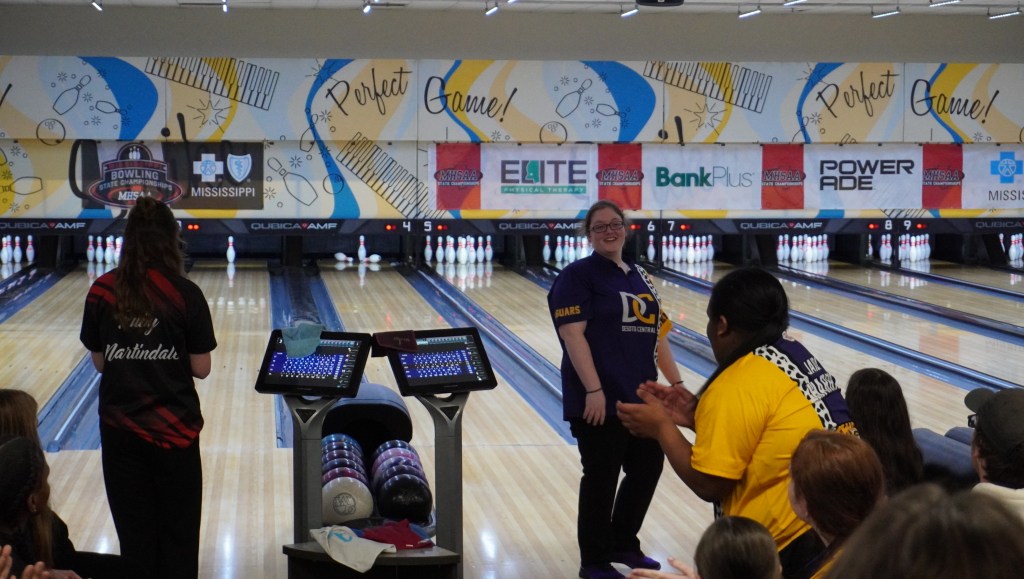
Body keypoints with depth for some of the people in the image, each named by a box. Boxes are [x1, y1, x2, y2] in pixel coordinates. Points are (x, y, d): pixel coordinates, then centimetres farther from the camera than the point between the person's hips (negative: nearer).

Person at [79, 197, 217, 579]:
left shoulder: (101, 292, -5)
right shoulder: (185, 294, -11)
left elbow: (100, 362, 2)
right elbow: (200, 368, -6)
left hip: (120, 426, 2)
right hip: (174, 428, -2)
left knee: (134, 532, 11)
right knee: (177, 533, 11)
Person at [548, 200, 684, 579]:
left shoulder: (640, 277, 15)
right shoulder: (577, 276, -8)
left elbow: (656, 333, 18)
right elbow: (573, 335, -16)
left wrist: (676, 382, 13)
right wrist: (593, 389, -23)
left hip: (641, 396, 8)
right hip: (600, 400, -8)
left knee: (648, 469, 12)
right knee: (602, 477, -1)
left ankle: (622, 543, 29)